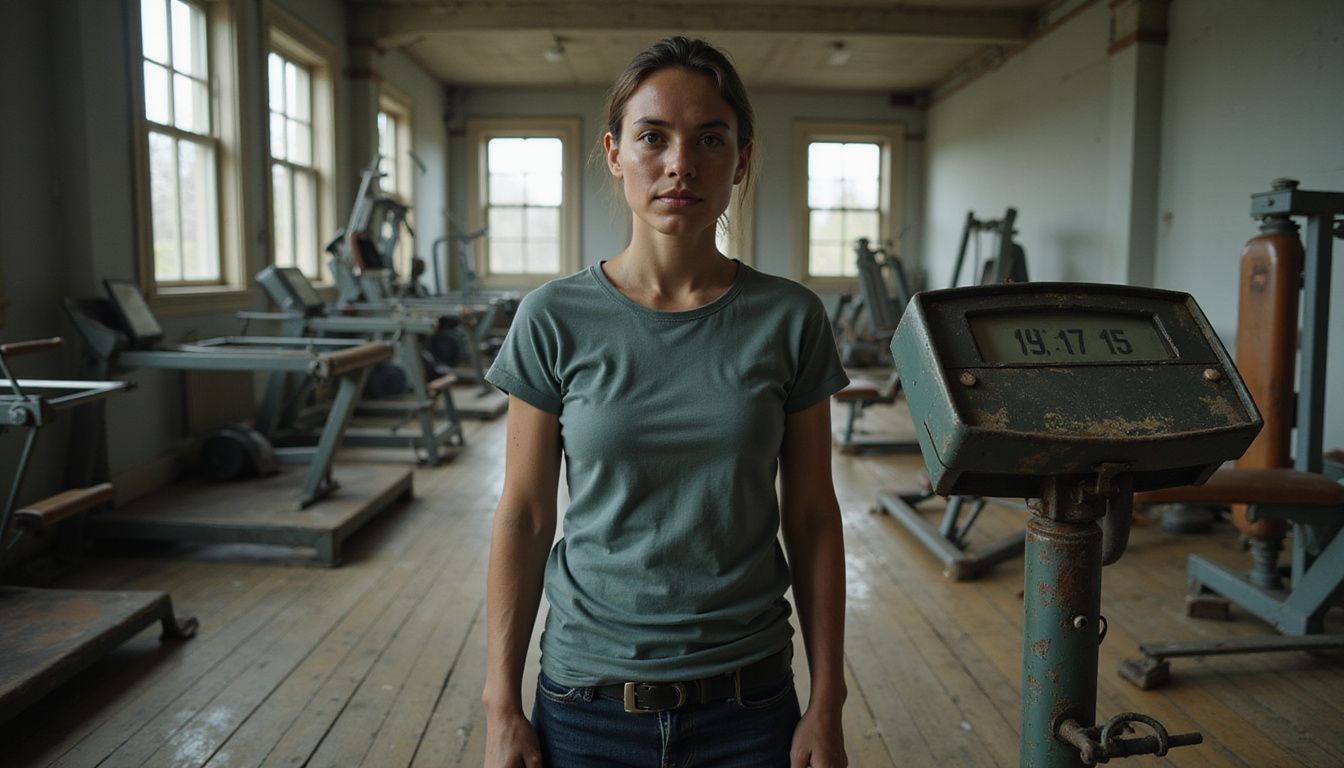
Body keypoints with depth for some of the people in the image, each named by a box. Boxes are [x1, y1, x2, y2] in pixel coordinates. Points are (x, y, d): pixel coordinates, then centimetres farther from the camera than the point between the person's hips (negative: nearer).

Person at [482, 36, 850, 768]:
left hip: (747, 701, 1)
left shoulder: (789, 318, -6)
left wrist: (826, 705, -1)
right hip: (587, 700, 0)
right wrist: (502, 707, -3)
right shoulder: (554, 319, -8)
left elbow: (812, 517, -1)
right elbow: (524, 517, -3)